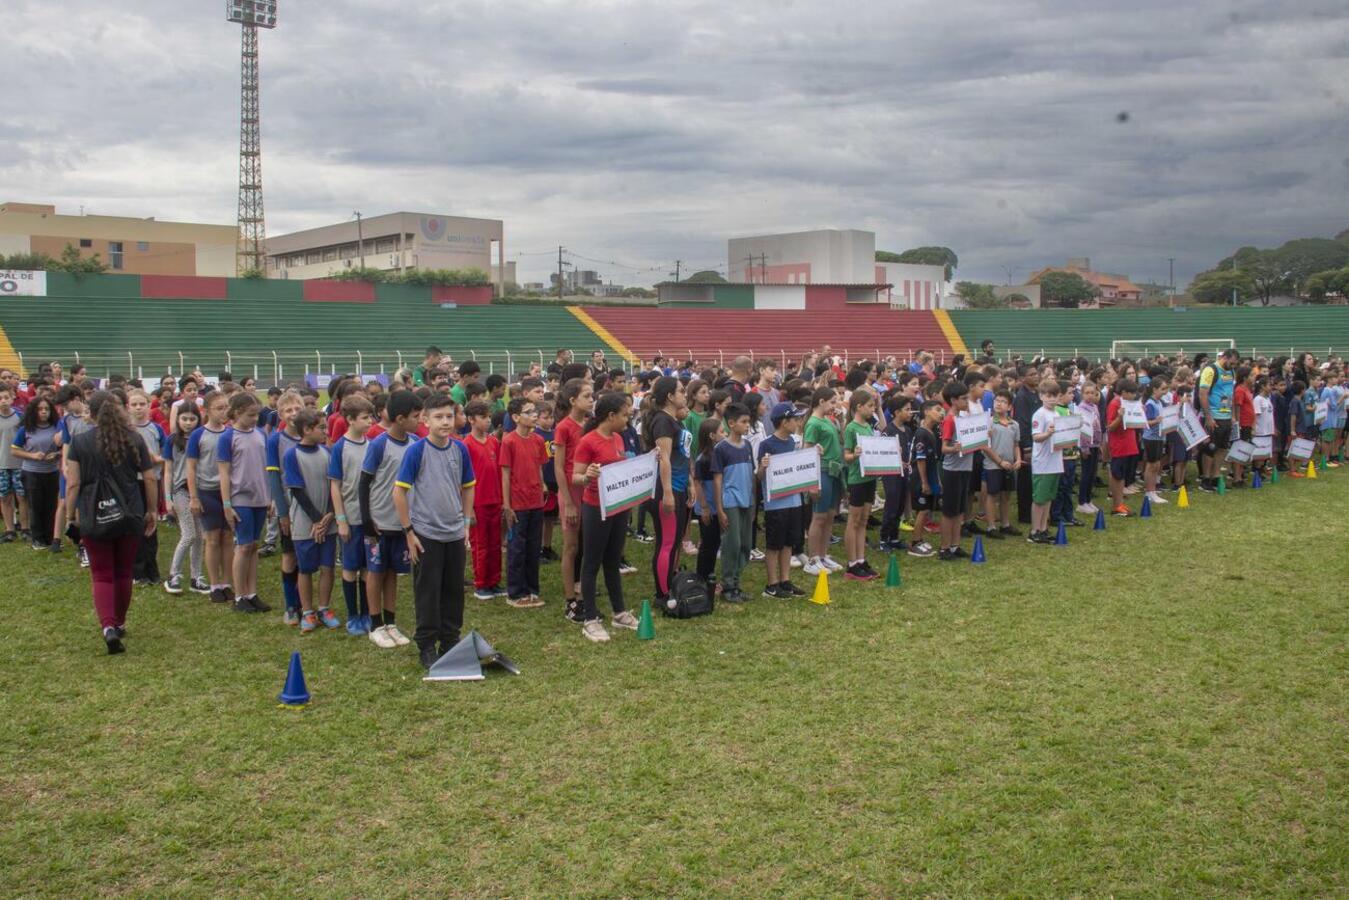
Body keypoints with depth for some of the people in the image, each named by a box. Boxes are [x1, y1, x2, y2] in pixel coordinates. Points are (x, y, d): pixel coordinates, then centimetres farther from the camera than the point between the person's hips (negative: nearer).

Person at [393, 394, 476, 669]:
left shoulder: (460, 450, 1)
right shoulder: (416, 451, -11)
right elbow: (399, 492, -10)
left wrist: (466, 522, 8)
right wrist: (408, 531, -10)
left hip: (455, 533, 4)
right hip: (426, 534, -4)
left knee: (454, 590, 12)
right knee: (428, 593, 4)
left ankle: (450, 642, 26)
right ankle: (426, 647, 16)